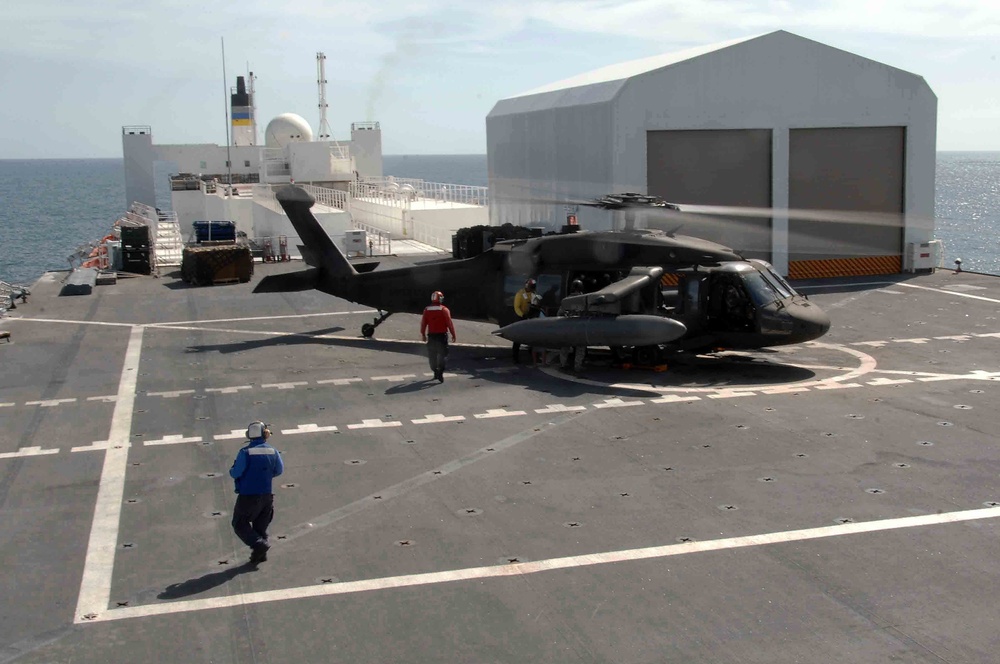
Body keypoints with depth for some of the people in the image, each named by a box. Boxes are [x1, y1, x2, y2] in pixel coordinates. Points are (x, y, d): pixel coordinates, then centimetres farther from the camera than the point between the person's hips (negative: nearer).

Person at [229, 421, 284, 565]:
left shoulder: (245, 452, -16)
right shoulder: (272, 452, -2)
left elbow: (235, 473, -16)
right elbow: (279, 470, 9)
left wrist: (231, 471, 8)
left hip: (248, 496, -5)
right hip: (266, 495, 5)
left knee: (240, 525, 7)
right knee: (260, 526, 18)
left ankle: (259, 545, -10)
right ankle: (261, 554, 16)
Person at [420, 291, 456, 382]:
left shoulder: (427, 310, 2)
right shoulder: (444, 310, -7)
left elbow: (423, 323, 5)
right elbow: (449, 323, -9)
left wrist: (423, 334, 16)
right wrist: (453, 335, -2)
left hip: (431, 336, 3)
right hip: (442, 335, -3)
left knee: (432, 355, 15)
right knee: (442, 355, 0)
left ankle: (435, 371, 23)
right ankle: (440, 374, -12)